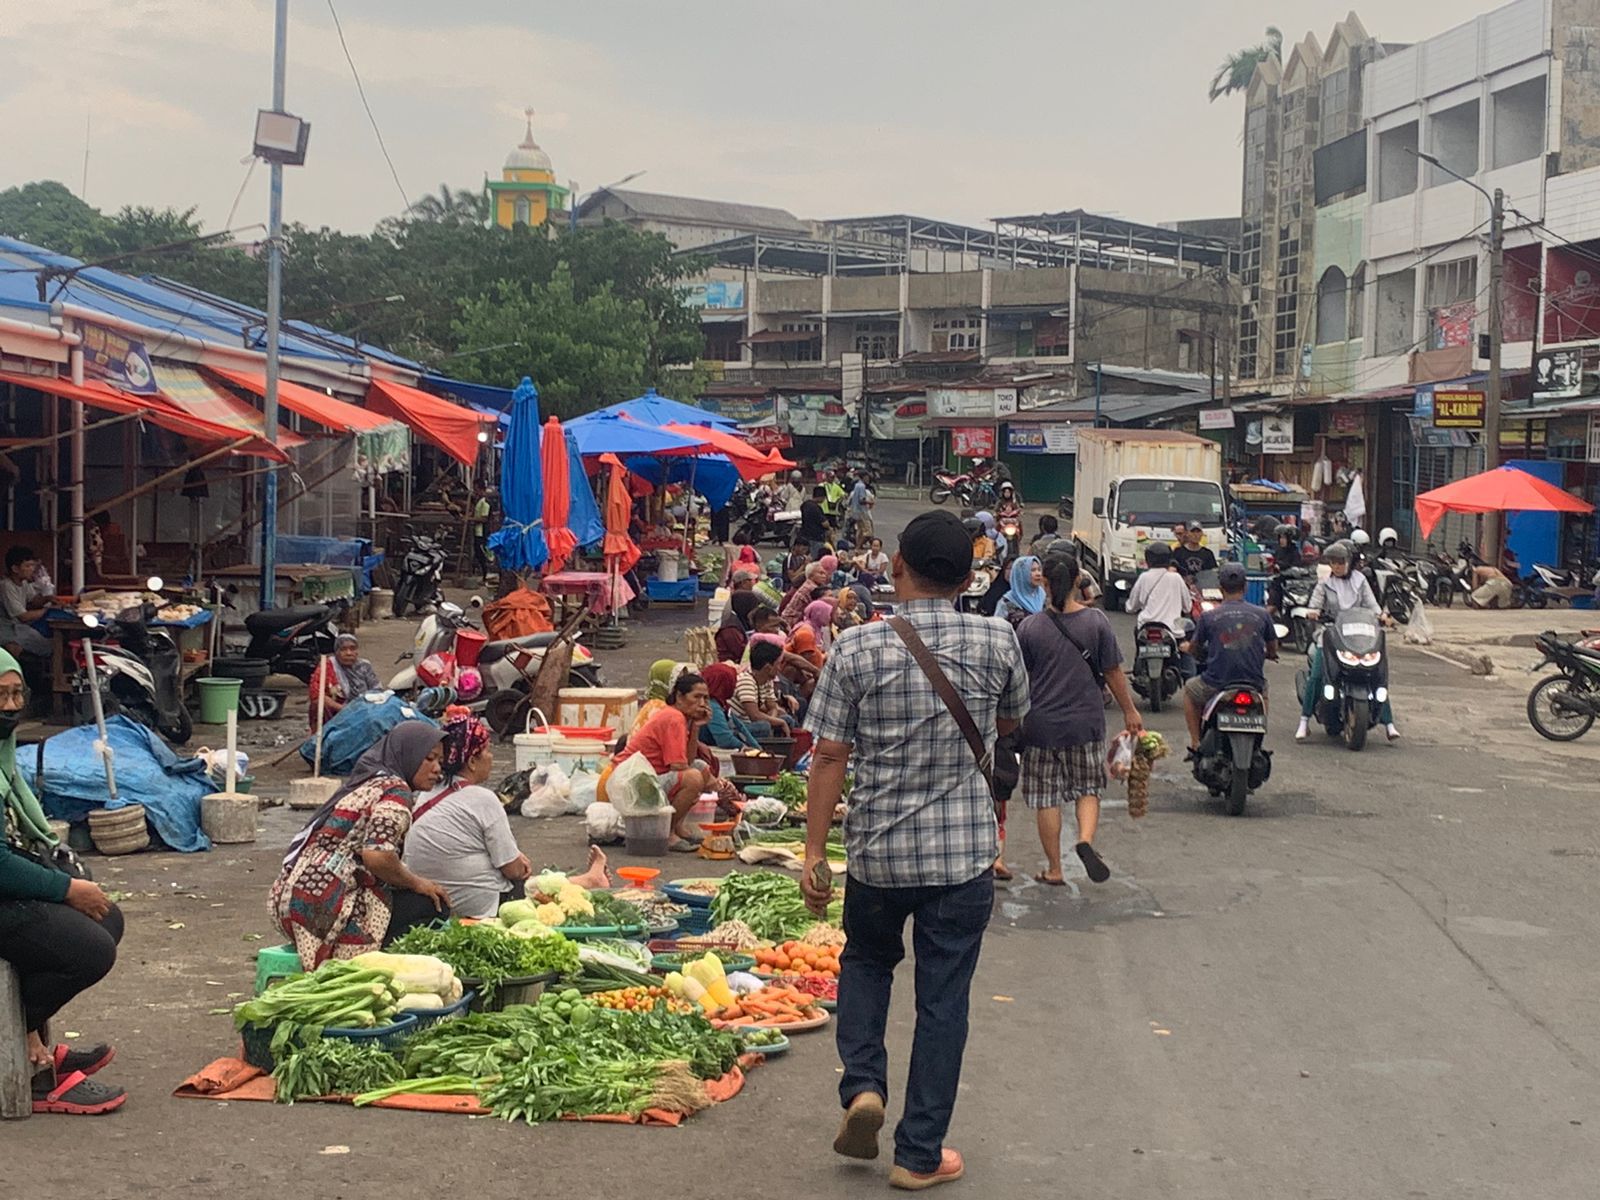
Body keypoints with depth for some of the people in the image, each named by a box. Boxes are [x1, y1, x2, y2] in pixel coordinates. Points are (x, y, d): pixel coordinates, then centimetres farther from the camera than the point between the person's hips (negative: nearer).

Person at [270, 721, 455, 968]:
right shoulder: (394, 791, -8)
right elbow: (377, 855, -22)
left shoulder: (364, 782, 21)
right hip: (323, 907, -9)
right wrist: (417, 883, -6)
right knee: (433, 905, -7)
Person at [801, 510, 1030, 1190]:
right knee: (943, 1000, 9)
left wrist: (814, 853, -2)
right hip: (964, 853, 0)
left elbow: (829, 757, -8)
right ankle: (919, 1154, 15)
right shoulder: (996, 644, -6)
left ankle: (863, 1085, 9)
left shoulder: (857, 649, -9)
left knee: (867, 960, 27)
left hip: (877, 851, 0)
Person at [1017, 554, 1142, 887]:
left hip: (1041, 725, -1)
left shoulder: (1029, 627, -6)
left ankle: (1054, 870, 14)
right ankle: (1085, 839, -11)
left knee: (1046, 799, 9)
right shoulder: (1096, 621, -5)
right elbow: (1113, 673, 0)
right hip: (1086, 722, 1)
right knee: (1088, 790, 16)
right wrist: (1129, 711, 13)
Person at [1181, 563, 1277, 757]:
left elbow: (1193, 649, 10)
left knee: (1189, 689, 30)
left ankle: (1196, 744, 21)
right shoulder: (1262, 615, 2)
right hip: (1253, 684, 2)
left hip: (1216, 684, -2)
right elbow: (1273, 651, 15)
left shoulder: (1208, 617, -3)